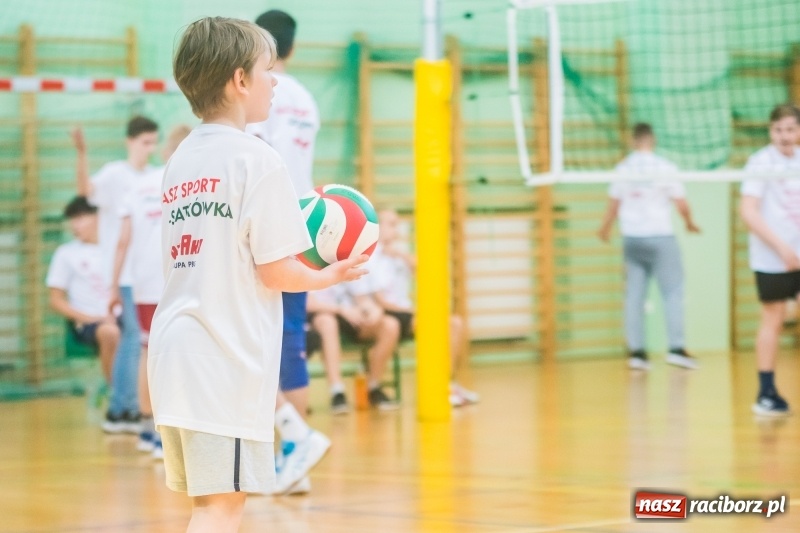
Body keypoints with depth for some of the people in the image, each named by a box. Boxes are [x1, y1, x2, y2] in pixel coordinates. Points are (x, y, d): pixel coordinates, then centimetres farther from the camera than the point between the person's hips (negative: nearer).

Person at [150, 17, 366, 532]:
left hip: (174, 352, 8)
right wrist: (333, 275, 8)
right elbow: (276, 272, -10)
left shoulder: (180, 161, 14)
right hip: (227, 359, -8)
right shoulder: (257, 160, -9)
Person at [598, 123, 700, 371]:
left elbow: (613, 206, 9)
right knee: (673, 292, 0)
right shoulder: (665, 167, -7)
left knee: (634, 295, 7)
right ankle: (676, 348, -8)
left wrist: (605, 228, 28)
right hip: (661, 237, -3)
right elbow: (682, 205, -5)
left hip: (631, 238, 4)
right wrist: (690, 223, 15)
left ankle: (636, 351, 5)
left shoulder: (623, 168, 2)